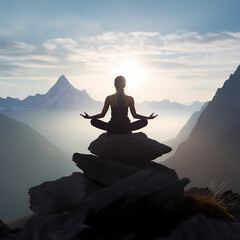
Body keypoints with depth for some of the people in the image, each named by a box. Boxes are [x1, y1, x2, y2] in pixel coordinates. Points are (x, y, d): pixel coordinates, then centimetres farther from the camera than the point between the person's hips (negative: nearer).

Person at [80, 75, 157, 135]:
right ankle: (128, 130, 4)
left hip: (112, 129, 0)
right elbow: (134, 115, 2)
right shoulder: (130, 99, -4)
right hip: (125, 129, 0)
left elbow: (102, 115, -1)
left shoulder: (109, 98, -5)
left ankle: (109, 129, 2)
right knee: (144, 121, 21)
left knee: (93, 121, 19)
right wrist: (149, 117, 15)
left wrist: (88, 117, 14)